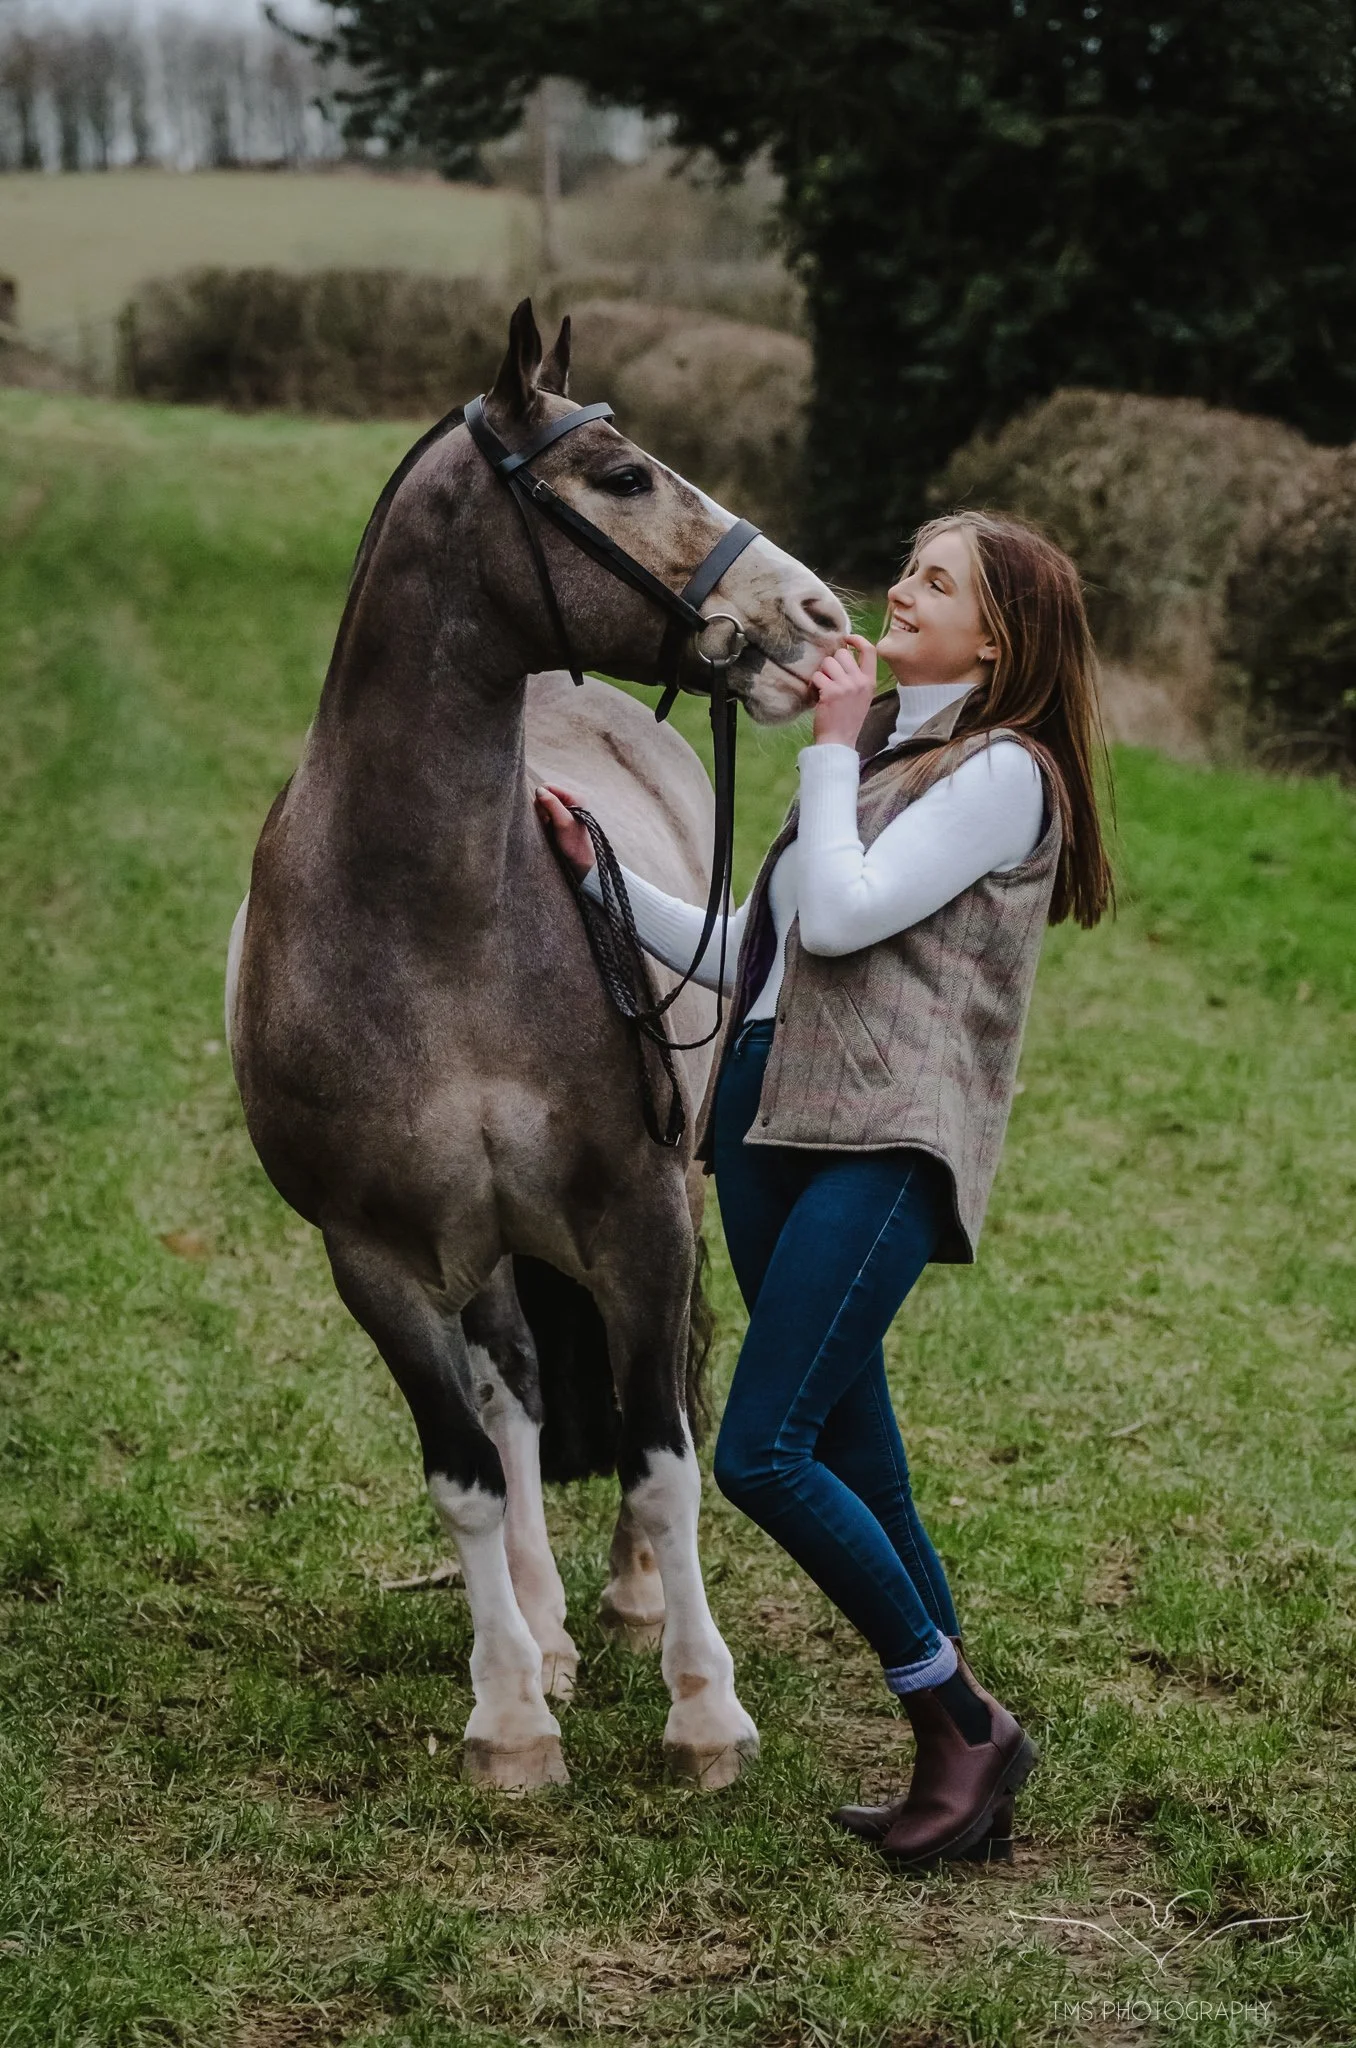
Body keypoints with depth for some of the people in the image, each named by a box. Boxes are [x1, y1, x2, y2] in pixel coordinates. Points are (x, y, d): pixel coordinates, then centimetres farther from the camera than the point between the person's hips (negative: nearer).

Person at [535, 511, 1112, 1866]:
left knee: (764, 1456, -16)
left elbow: (843, 916, -15)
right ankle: (958, 1758, 16)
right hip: (769, 1118, 9)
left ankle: (966, 1721, -1)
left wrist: (831, 748, -5)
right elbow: (743, 953, 22)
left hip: (887, 1140, -9)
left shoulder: (1005, 771, -3)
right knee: (850, 1461, 8)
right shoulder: (877, 753, 23)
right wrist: (601, 876, 15)